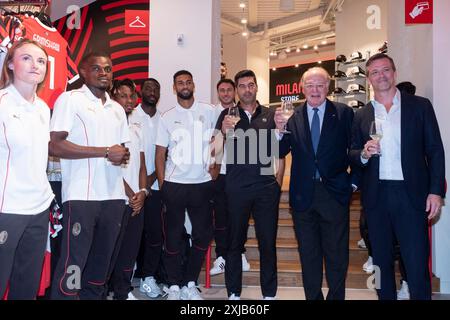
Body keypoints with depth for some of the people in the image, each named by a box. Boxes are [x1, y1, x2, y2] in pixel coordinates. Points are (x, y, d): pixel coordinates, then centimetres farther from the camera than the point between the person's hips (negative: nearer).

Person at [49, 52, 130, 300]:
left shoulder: (118, 109, 19)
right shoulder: (70, 99, -1)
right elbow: (55, 146, -12)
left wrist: (123, 156, -2)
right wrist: (106, 152, -14)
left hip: (113, 196, 6)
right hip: (81, 196, -6)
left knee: (102, 260, 13)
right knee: (73, 264, -2)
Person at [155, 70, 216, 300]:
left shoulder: (209, 111, 4)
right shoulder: (167, 117, 3)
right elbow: (160, 154, 3)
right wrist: (162, 186, -3)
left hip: (202, 184, 1)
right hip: (174, 185, -1)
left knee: (203, 235, 6)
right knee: (173, 237, 6)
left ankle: (190, 284, 23)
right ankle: (174, 286, 21)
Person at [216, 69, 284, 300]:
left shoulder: (270, 115, 9)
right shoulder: (227, 115, 6)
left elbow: (278, 150, 13)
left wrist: (279, 179, 1)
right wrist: (224, 132, -16)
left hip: (266, 187, 1)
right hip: (236, 188, -1)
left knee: (268, 242, 7)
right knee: (234, 241, 7)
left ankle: (269, 293, 21)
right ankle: (233, 292, 20)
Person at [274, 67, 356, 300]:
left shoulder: (344, 113, -1)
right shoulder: (293, 116, 3)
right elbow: (280, 153, -2)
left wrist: (354, 181, -3)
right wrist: (280, 129, -18)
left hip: (334, 193, -1)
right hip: (303, 196, 2)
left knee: (337, 255, 9)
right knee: (308, 255, 14)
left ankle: (336, 296, 27)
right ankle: (313, 296, 29)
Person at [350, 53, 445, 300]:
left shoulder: (420, 106, 4)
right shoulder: (362, 115, 8)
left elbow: (435, 150, 2)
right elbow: (352, 156, 10)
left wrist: (436, 190, -6)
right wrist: (364, 154, -12)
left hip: (411, 194, -2)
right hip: (376, 196, 2)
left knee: (416, 263, -1)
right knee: (381, 261, 13)